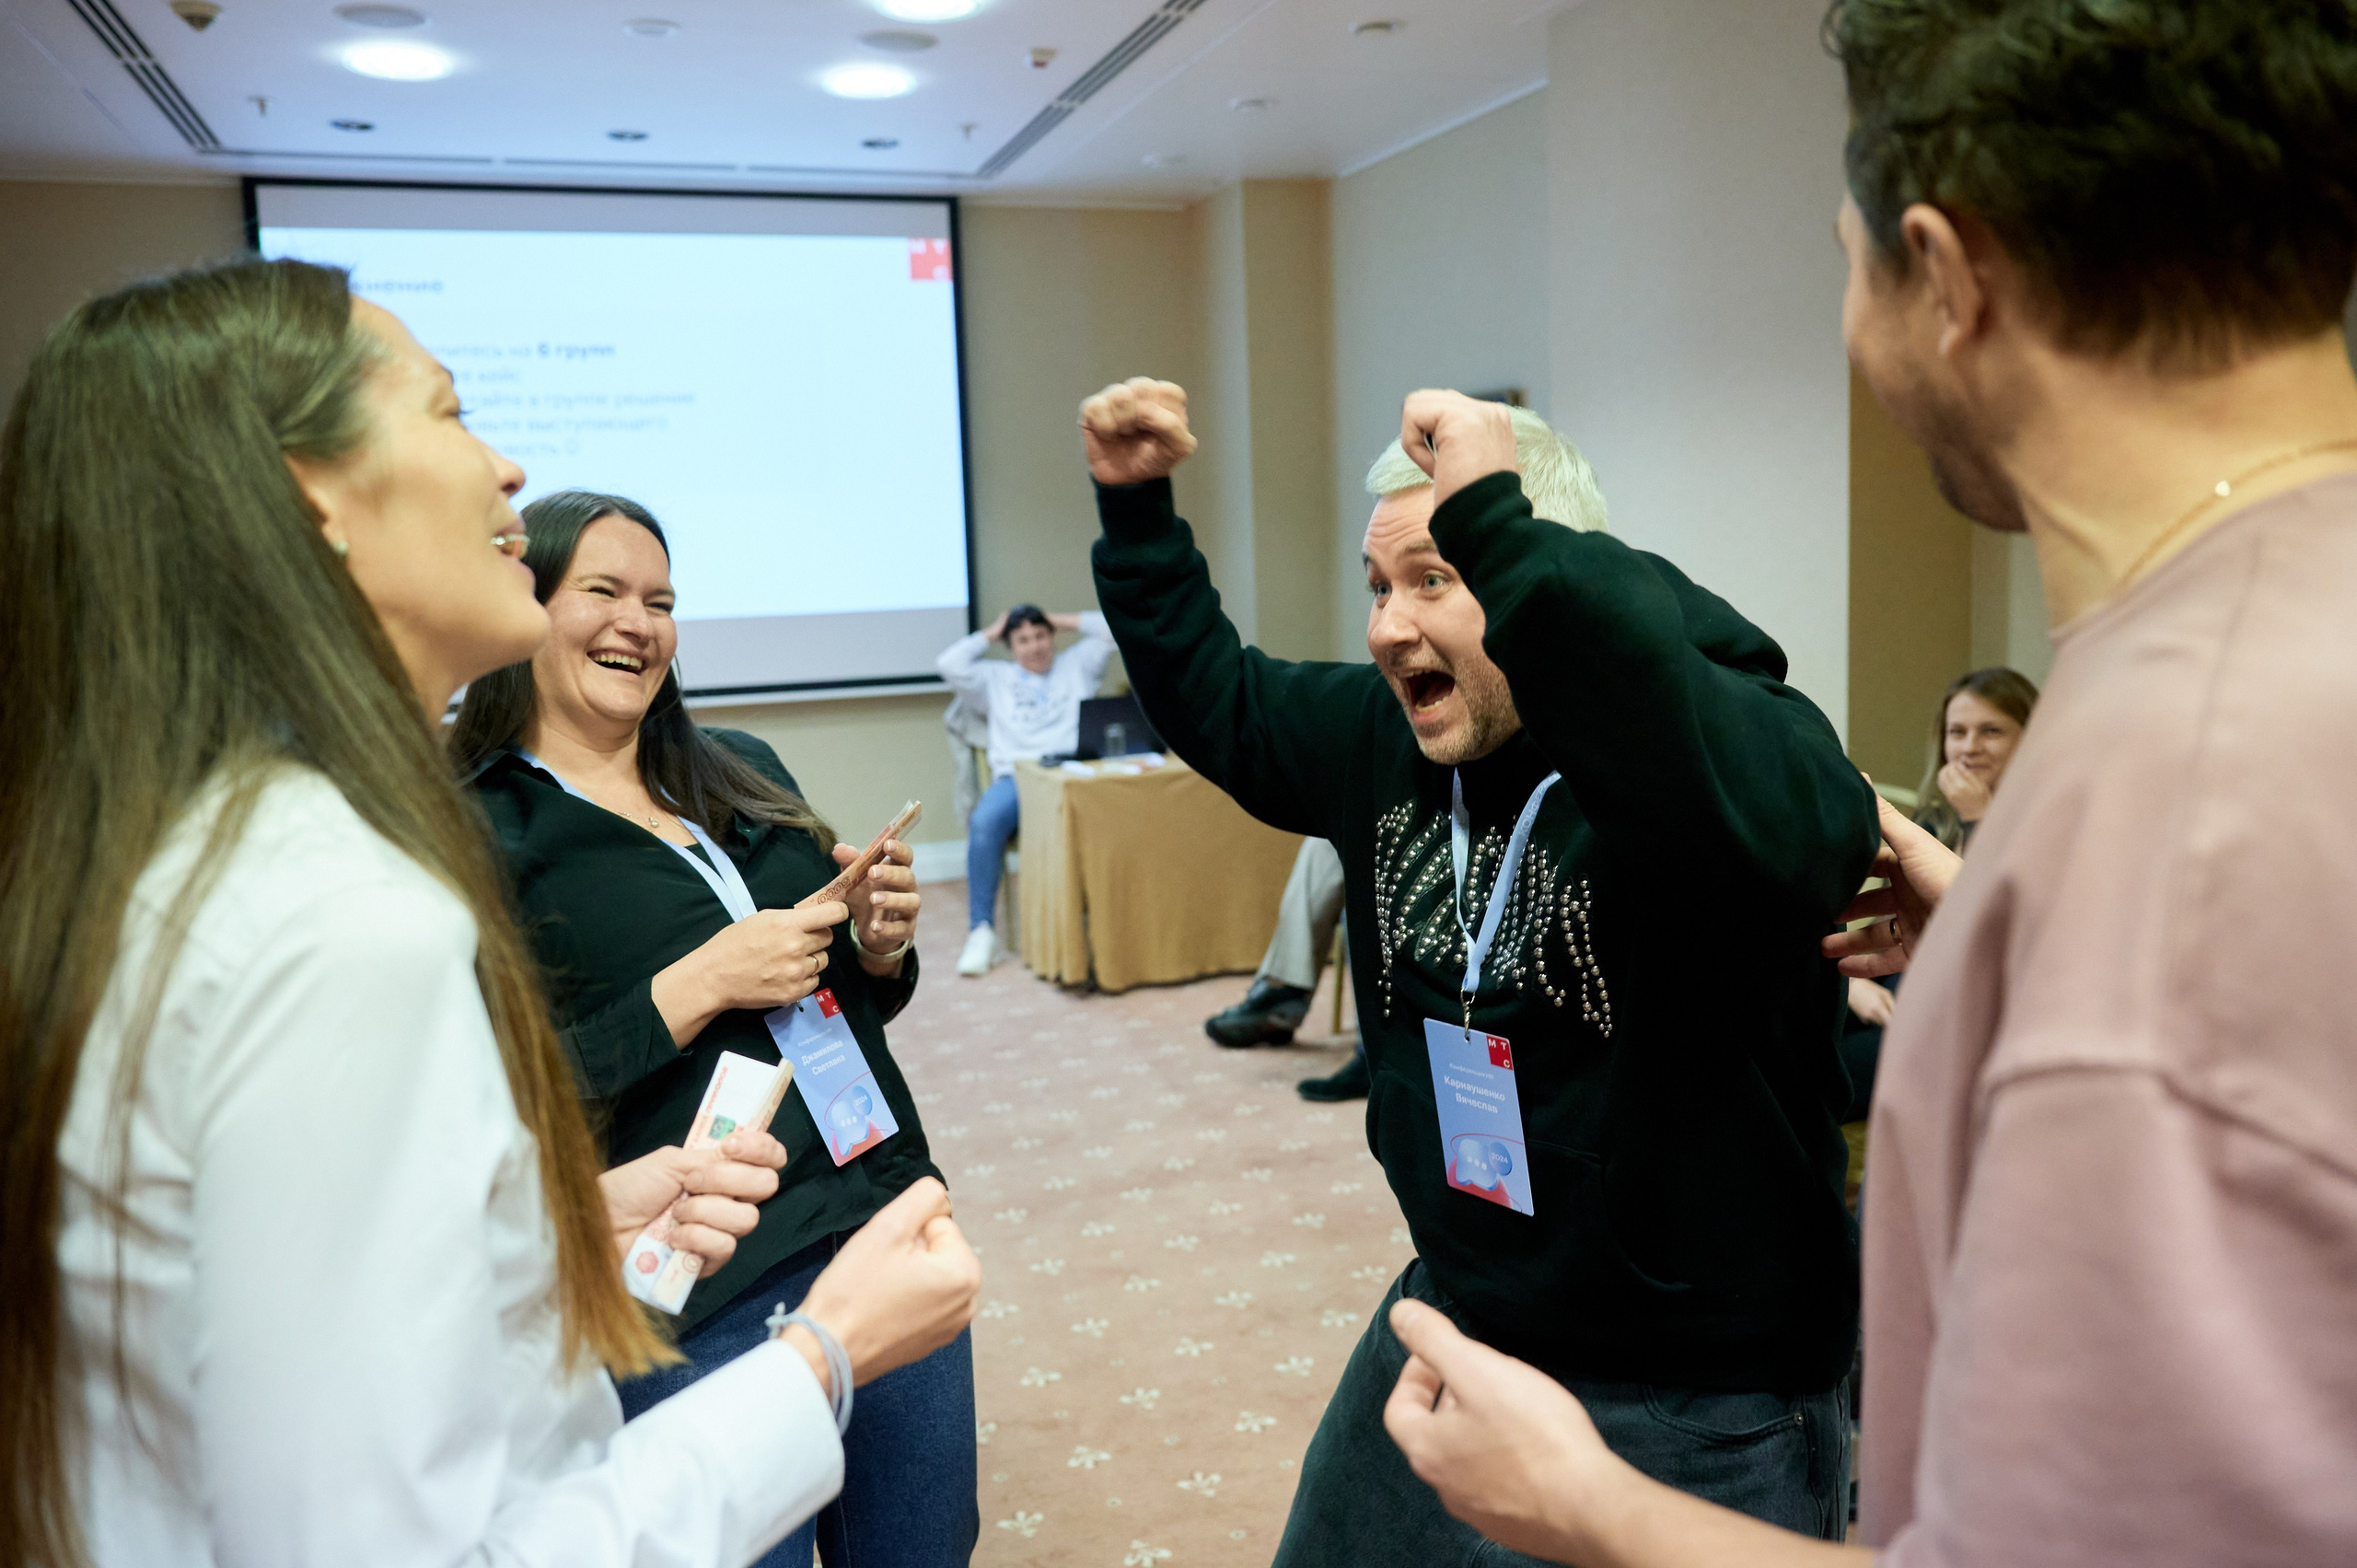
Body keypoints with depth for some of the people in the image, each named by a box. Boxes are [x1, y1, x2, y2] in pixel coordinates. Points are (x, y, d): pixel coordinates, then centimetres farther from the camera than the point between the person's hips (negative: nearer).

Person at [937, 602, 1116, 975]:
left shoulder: (1076, 665, 28)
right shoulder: (996, 678, 27)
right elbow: (950, 665, 12)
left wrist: (1061, 621, 27)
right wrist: (990, 634, 24)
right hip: (1016, 776, 1)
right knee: (984, 822, -34)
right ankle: (981, 931, -27)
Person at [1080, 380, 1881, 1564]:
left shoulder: (1733, 726, -22)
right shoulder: (1382, 735, -1)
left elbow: (1776, 819, -46)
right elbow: (1215, 698, 16)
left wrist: (1494, 524, -45)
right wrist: (1132, 506, 8)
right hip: (1448, 1325, 7)